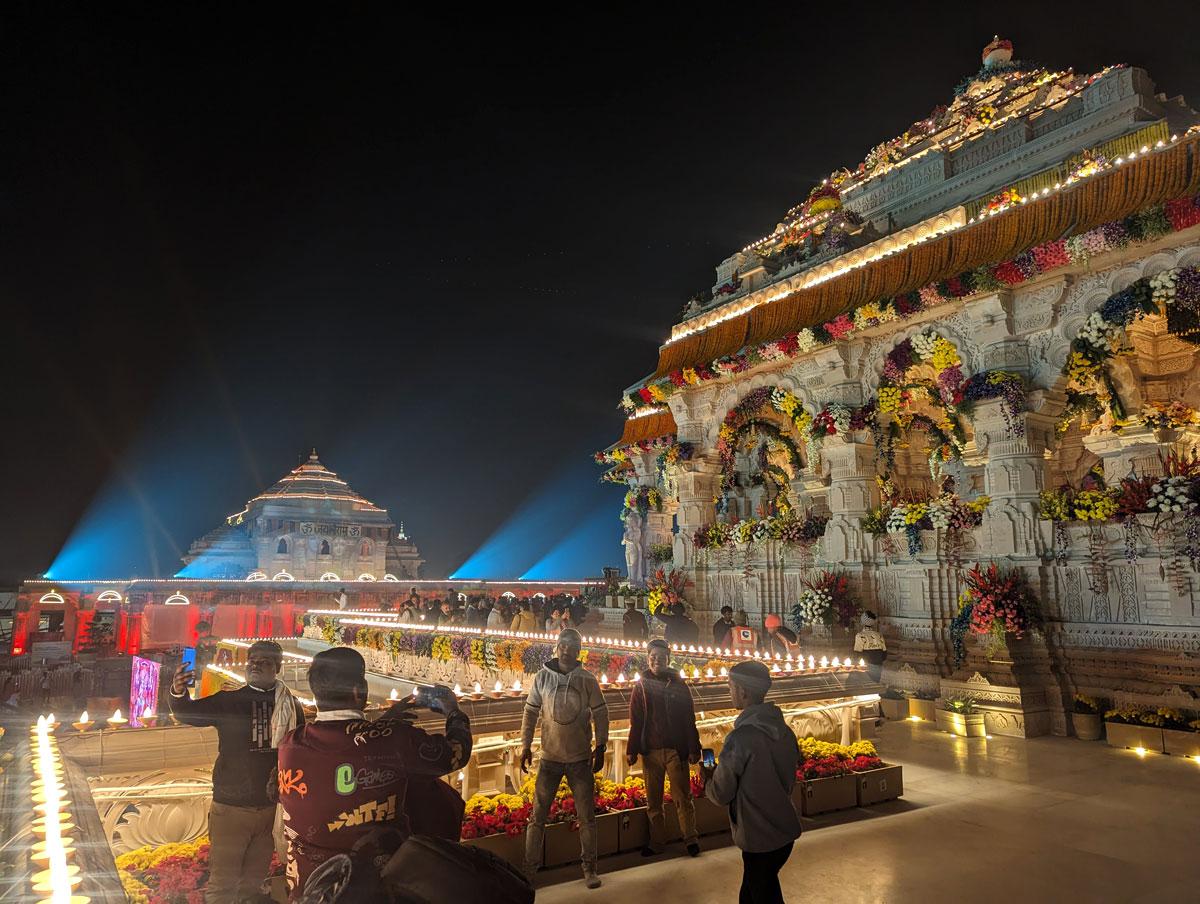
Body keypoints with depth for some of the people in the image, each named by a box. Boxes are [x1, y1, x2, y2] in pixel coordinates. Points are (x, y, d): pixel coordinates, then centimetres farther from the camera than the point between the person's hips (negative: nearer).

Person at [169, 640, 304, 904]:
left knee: (255, 877, 19)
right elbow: (189, 713, -15)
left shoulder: (291, 705, 0)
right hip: (231, 806, -2)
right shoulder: (229, 700, -4)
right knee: (222, 882, 5)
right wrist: (178, 694, -34)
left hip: (272, 807, 2)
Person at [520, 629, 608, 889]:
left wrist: (601, 747, -1)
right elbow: (530, 712, 2)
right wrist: (525, 746, 0)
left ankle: (589, 867, 26)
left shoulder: (588, 679, -5)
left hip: (581, 759, 0)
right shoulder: (542, 677, -4)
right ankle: (529, 868, 21)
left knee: (586, 816, 9)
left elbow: (600, 714, 1)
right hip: (549, 758, 0)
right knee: (538, 816, 6)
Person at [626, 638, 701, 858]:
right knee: (653, 800, 9)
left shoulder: (679, 685, 2)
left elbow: (690, 721, 3)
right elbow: (635, 722, 3)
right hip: (650, 751, 1)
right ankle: (656, 841, 21)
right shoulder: (641, 687, 3)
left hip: (676, 750, -1)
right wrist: (632, 750, -1)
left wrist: (694, 749, -1)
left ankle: (691, 839, 18)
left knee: (682, 798, 4)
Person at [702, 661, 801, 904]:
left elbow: (721, 795, -16)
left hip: (759, 839, -6)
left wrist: (707, 778, 6)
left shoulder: (740, 737, -24)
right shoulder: (785, 731, -1)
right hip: (786, 831, 7)